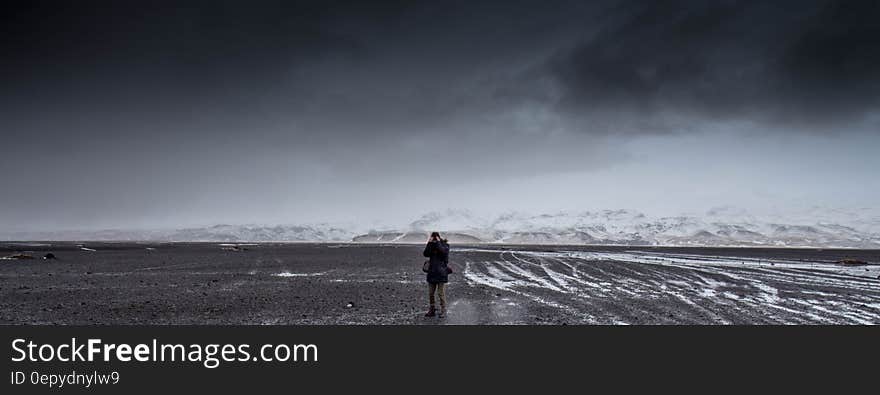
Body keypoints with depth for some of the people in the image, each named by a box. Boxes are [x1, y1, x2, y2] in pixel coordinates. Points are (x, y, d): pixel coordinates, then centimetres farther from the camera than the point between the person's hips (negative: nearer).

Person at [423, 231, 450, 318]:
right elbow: (425, 254, -7)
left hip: (441, 272, -5)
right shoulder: (431, 245, 8)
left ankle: (443, 311, 5)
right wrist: (429, 243, -13)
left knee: (441, 293, -4)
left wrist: (438, 243, -19)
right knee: (430, 293, 8)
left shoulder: (445, 244, -2)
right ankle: (431, 310, 17)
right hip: (432, 272, 5)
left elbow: (444, 252, -22)